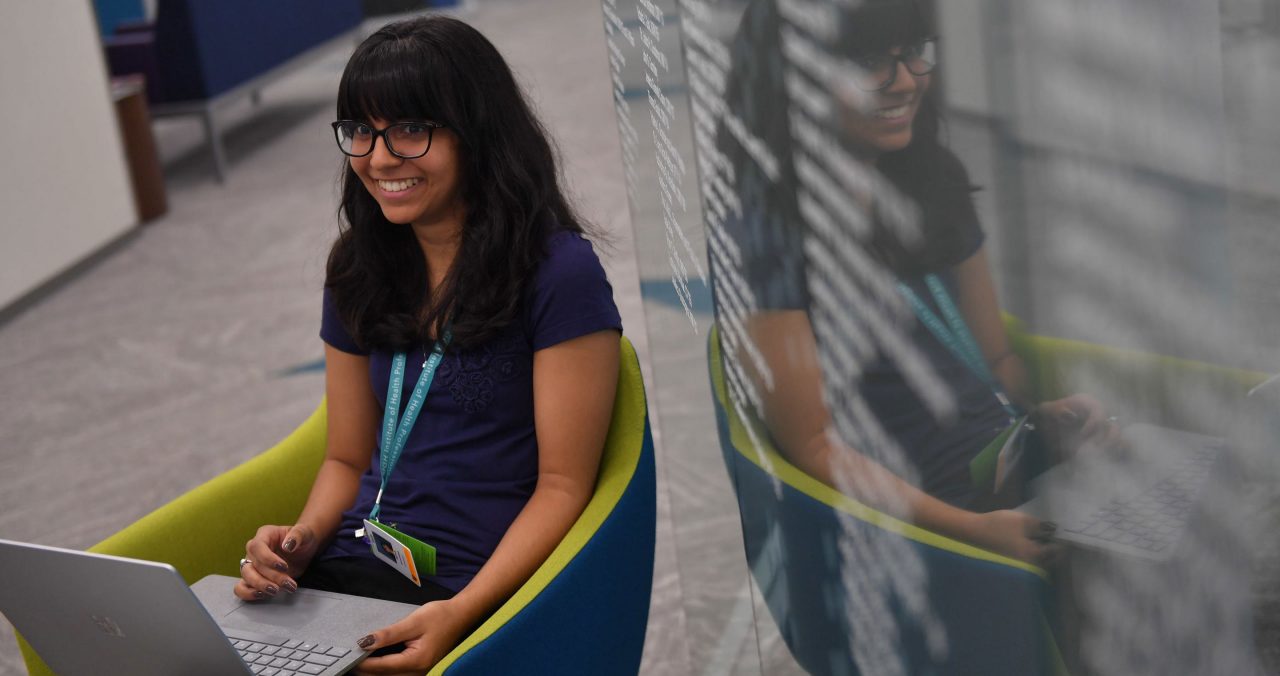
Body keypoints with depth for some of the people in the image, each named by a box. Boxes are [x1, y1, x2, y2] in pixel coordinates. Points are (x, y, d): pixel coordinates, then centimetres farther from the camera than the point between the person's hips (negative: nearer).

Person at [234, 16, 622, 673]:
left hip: (474, 589, -5)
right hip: (347, 570, 5)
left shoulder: (559, 273, -7)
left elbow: (563, 485, -7)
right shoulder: (358, 270, 13)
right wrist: (302, 539, -2)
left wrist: (459, 613, -19)